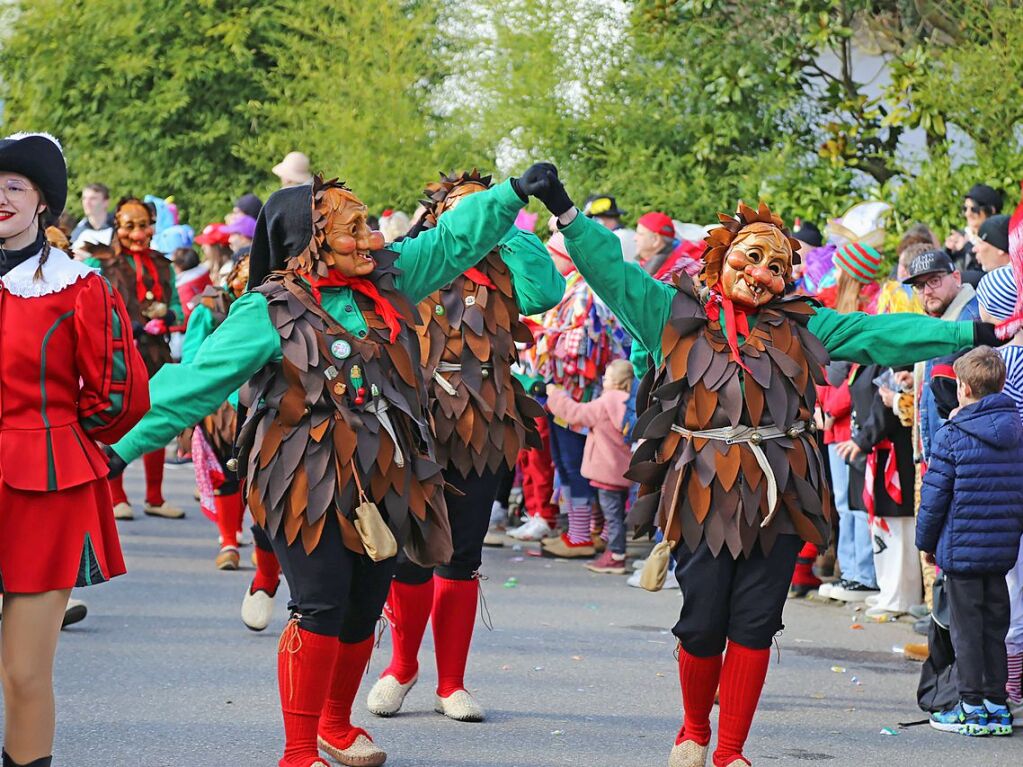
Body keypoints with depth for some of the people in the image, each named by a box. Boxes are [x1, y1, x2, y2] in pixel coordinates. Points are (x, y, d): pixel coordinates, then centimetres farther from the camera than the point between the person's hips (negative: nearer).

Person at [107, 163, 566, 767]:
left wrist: (515, 193, 7)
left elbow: (453, 240, 14)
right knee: (321, 610, -11)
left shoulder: (387, 280, 6)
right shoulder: (268, 312, -10)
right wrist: (130, 446, -13)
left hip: (384, 484, 6)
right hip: (311, 486, -6)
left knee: (363, 613, 13)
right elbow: (198, 382, -11)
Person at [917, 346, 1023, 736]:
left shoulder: (951, 436, -11)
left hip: (961, 548, -5)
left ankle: (972, 707, 3)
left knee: (966, 628, 2)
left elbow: (935, 496, -8)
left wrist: (926, 541, 4)